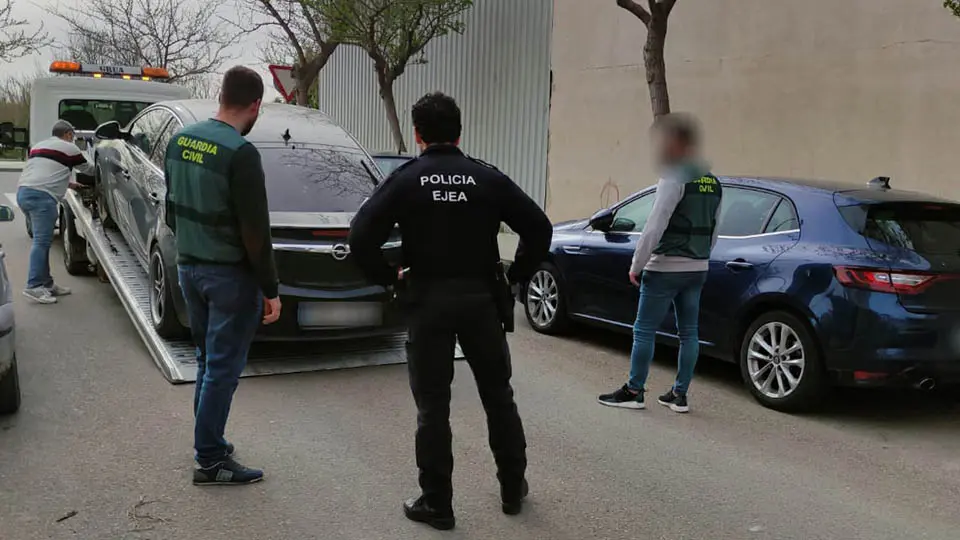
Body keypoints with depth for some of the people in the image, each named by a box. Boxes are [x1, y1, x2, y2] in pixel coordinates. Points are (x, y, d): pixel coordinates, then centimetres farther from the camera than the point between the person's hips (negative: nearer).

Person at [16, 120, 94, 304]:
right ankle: (34, 286, -15)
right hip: (42, 196, -9)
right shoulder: (69, 148, 5)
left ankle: (46, 283, 14)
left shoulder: (38, 146, 27)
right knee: (42, 242, -10)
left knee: (42, 240, 13)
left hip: (23, 192, 9)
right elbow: (88, 169, 18)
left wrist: (69, 183, 40)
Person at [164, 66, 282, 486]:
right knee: (223, 368, 1)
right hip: (229, 274, -8)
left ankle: (209, 443, 29)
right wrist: (271, 290, -13)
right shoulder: (240, 153, -20)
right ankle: (210, 461, 10)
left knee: (208, 361, 19)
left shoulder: (181, 139, 5)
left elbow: (171, 209, 14)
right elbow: (255, 231, -19)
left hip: (188, 267, 8)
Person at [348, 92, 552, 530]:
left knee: (432, 407, 7)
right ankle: (513, 488, 28)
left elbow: (361, 236, -14)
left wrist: (386, 276, 0)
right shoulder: (488, 178, 1)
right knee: (498, 396, 17)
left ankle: (436, 503, 13)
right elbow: (539, 227, -2)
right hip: (480, 298, 2)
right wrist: (517, 275, 8)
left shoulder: (405, 179, -4)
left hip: (428, 301, -2)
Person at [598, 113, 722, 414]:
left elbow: (655, 226, -19)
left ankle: (633, 392, 6)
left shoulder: (675, 178, -14)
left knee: (644, 330, 0)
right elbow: (713, 230, 15)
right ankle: (679, 395, 16)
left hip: (666, 268, -8)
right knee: (688, 332, 10)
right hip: (698, 269, 8)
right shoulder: (712, 183, 12)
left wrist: (636, 264, -13)